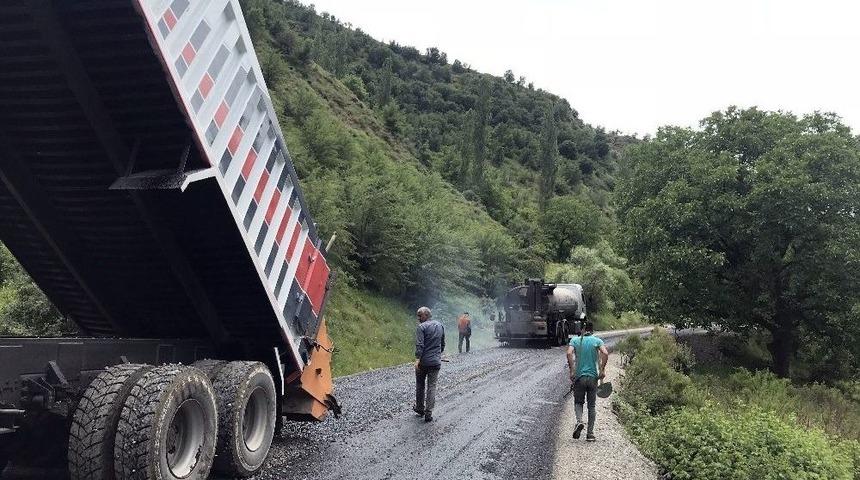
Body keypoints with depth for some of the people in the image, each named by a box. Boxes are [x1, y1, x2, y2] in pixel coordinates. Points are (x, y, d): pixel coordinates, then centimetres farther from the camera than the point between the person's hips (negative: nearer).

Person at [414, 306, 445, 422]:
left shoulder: (421, 327, -10)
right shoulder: (440, 326, 9)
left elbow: (420, 345, -21)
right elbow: (443, 344, 19)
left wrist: (417, 359, -25)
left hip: (423, 361, -4)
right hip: (436, 362, 4)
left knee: (420, 385, 15)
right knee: (432, 387, 4)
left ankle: (420, 408, 28)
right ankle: (428, 413, 0)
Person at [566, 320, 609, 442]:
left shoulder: (575, 340, 3)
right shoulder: (597, 340, 3)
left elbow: (569, 353, -13)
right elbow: (605, 353, -14)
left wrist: (572, 371, -11)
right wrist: (602, 370, -9)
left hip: (579, 376, 0)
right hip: (593, 377, 0)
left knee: (578, 402, 13)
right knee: (592, 405, 10)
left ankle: (579, 421, -15)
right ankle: (590, 434, 9)